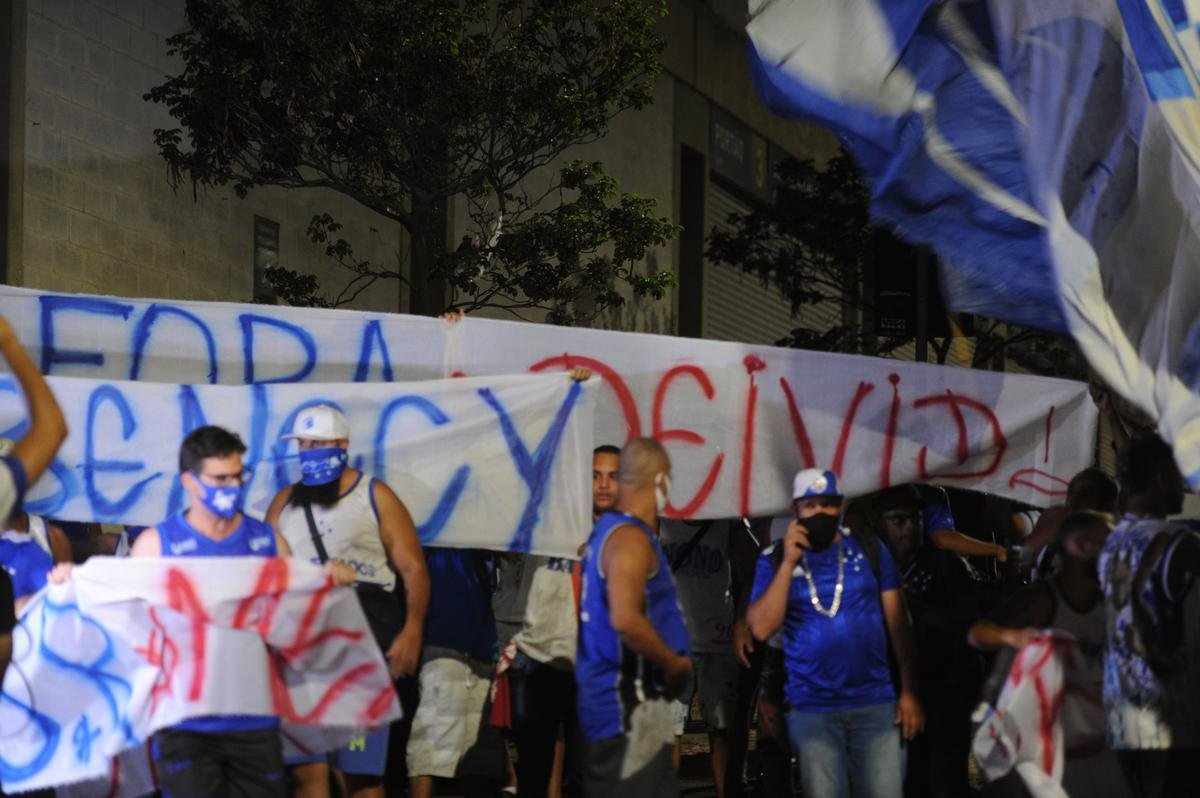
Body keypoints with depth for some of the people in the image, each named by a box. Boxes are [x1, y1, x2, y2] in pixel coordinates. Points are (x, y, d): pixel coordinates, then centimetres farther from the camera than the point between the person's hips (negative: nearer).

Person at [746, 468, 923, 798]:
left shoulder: (869, 551, 4)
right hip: (811, 708, 0)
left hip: (874, 703, 1)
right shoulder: (775, 559, 2)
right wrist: (789, 562, -12)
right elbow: (761, 628, -10)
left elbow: (897, 622, 6)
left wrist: (909, 691, 1)